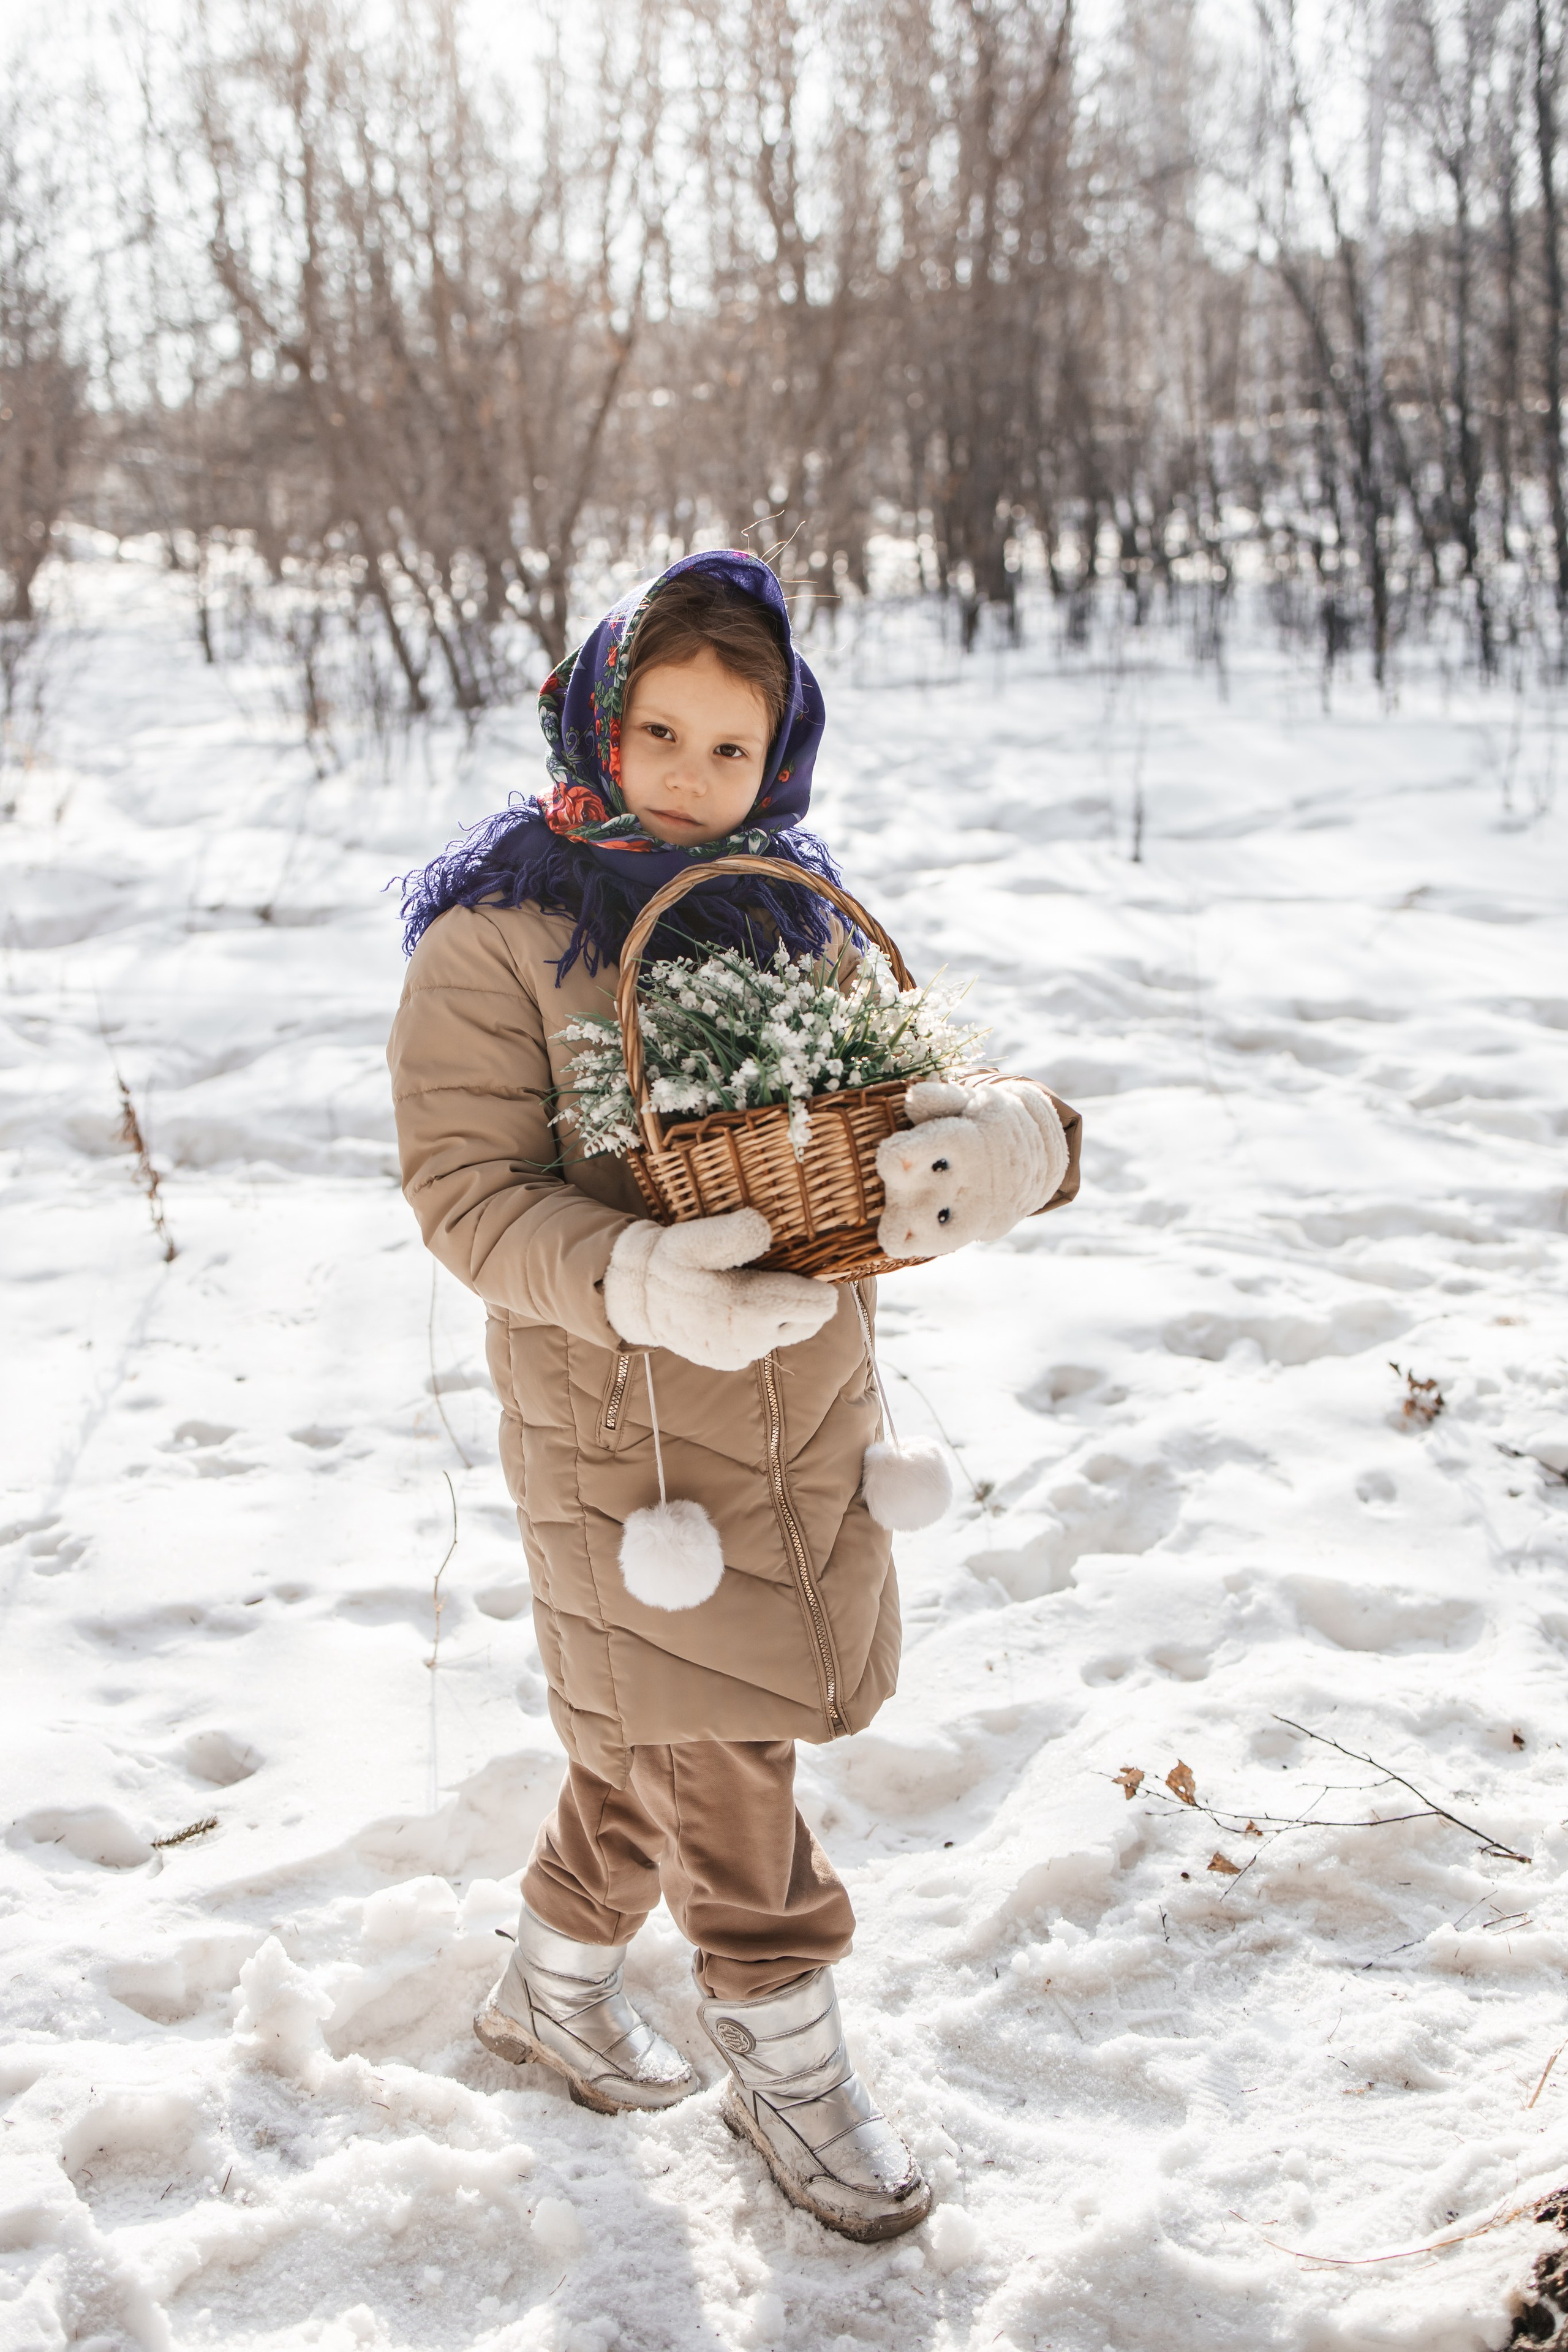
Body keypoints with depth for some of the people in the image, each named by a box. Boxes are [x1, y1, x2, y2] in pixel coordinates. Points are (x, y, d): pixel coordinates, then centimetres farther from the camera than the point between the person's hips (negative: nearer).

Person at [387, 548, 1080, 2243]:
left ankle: (554, 1988, 42)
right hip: (621, 1422, -5)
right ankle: (788, 2069, 25)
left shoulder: (794, 921, 6)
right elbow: (465, 1185, -13)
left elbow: (907, 1101, 4)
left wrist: (1014, 1136, -21)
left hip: (806, 1410, 5)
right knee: (712, 1753, 3)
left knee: (671, 1735, 18)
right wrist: (637, 1278, -29)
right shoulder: (500, 931, -9)